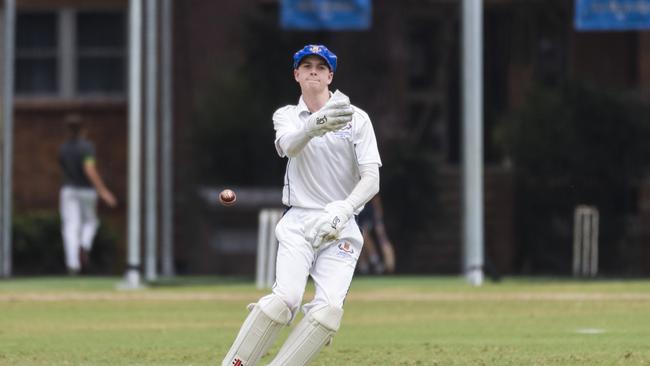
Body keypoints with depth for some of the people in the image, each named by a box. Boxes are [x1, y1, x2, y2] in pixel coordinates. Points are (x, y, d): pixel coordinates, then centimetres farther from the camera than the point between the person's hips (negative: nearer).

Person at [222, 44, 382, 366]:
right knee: (286, 297, -23)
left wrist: (344, 208, -24)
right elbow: (289, 145, -18)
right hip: (298, 222, 0)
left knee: (329, 308, -19)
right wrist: (314, 126, -41)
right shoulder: (286, 116, 7)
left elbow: (371, 179, -4)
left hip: (340, 228, 0)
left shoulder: (356, 119, 4)